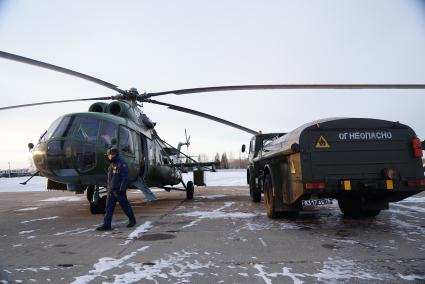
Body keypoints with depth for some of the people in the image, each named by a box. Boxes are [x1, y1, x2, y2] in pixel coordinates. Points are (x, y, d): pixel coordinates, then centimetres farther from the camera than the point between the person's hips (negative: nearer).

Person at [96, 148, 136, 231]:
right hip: (111, 190, 8)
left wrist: (122, 189, -22)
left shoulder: (122, 164, -13)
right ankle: (106, 224, 6)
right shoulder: (112, 165, 14)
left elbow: (125, 178, -18)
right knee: (109, 207, 4)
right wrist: (109, 188, 18)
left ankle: (132, 220, 22)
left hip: (119, 190, -8)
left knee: (125, 205, 5)